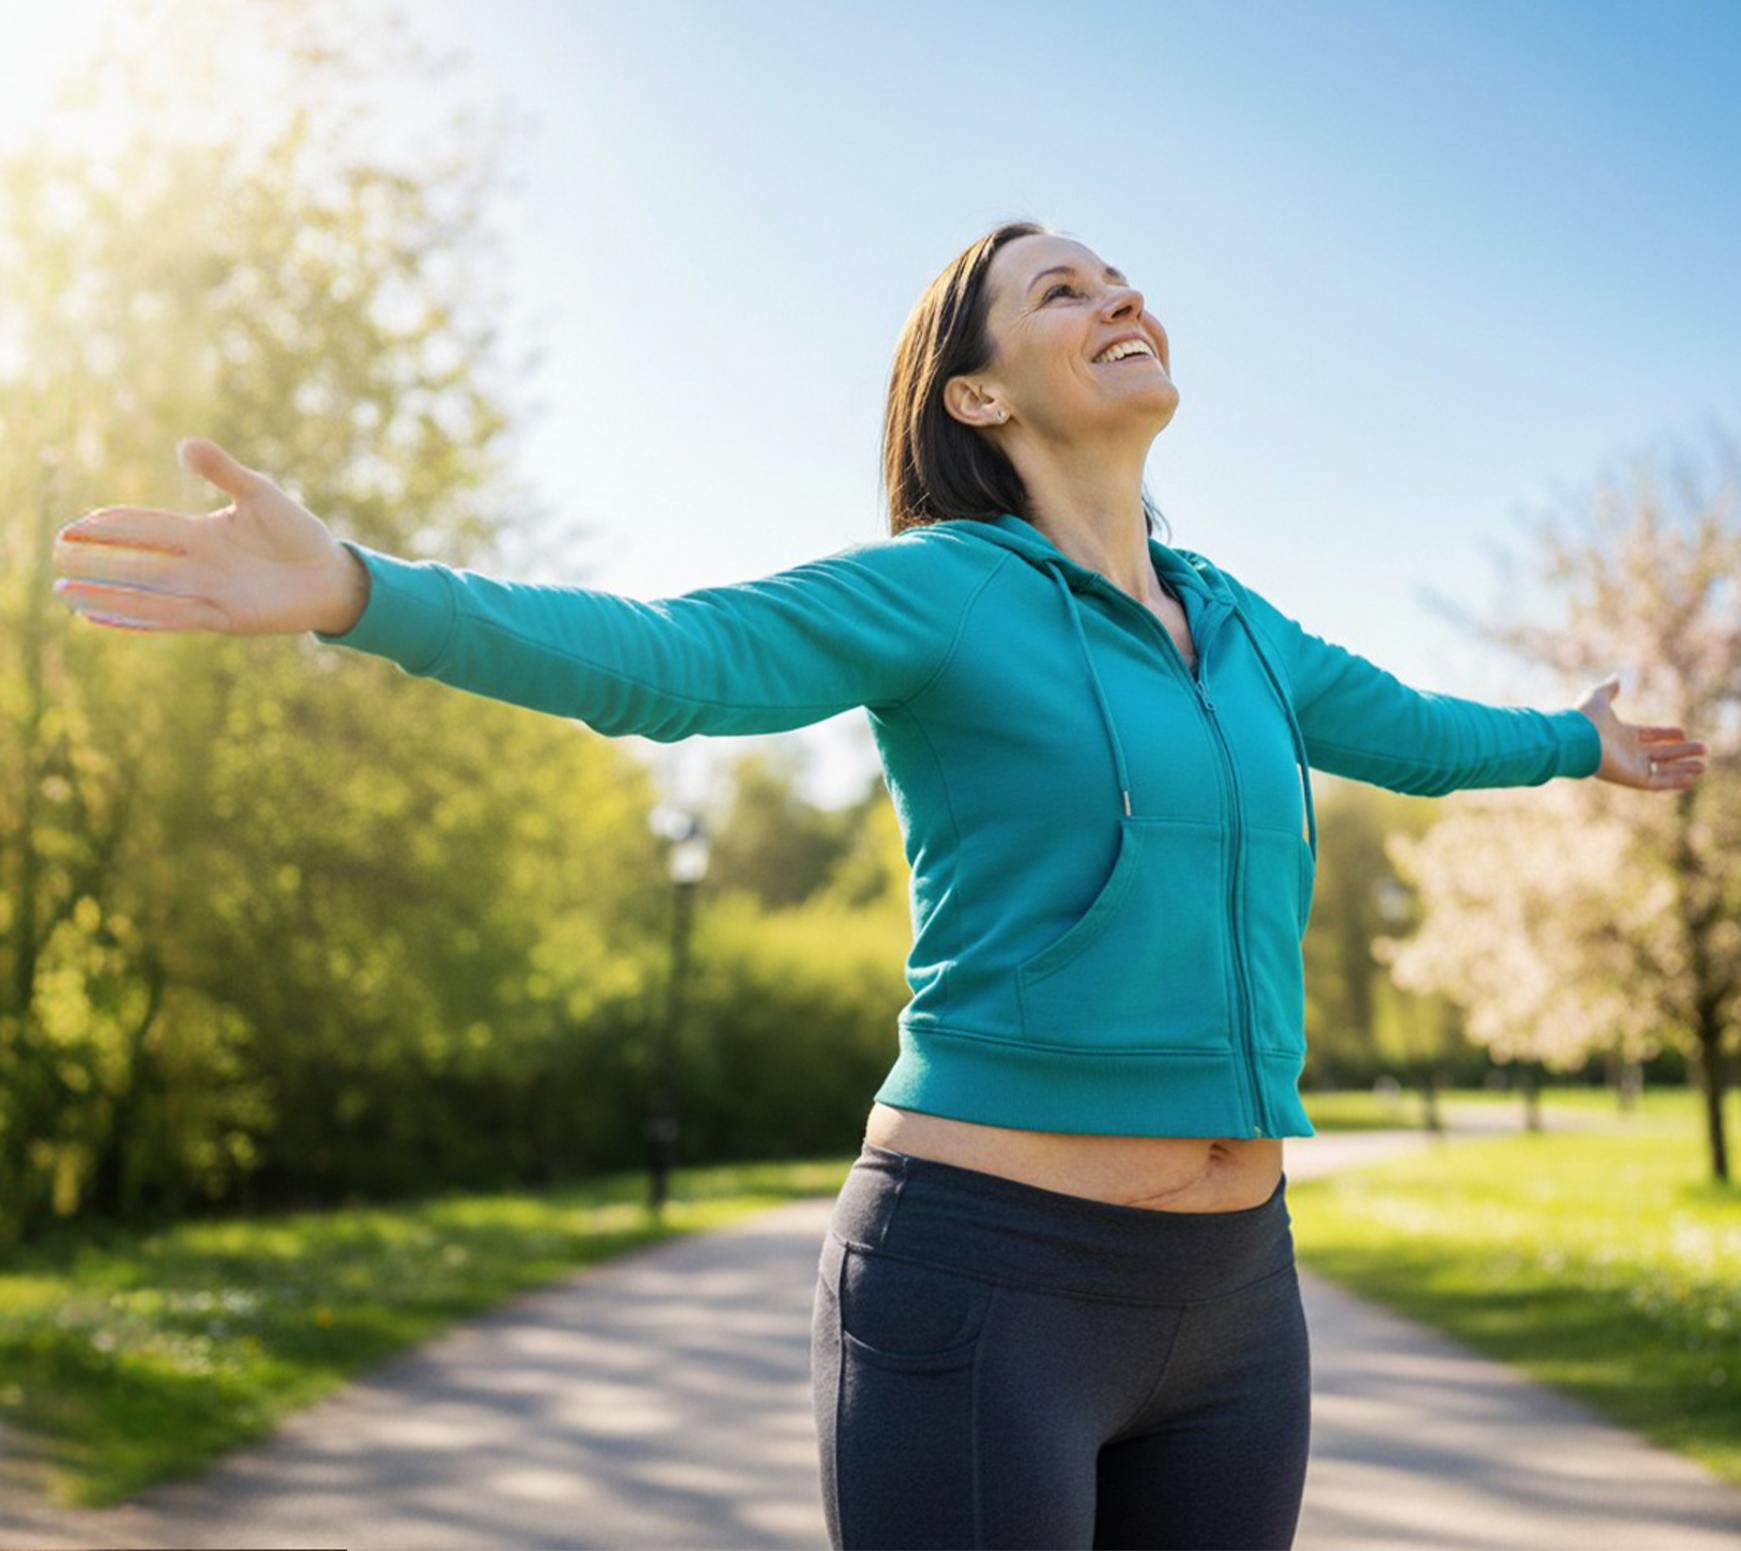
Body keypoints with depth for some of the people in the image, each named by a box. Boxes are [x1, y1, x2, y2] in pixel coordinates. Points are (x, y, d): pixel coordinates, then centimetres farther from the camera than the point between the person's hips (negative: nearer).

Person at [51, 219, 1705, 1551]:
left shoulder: (1224, 625, 14)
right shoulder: (934, 591, -6)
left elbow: (1406, 731, 33)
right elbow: (655, 659, -22)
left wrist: (1574, 742, 50)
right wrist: (355, 589, -39)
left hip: (1224, 1293, 7)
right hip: (979, 1284, -6)